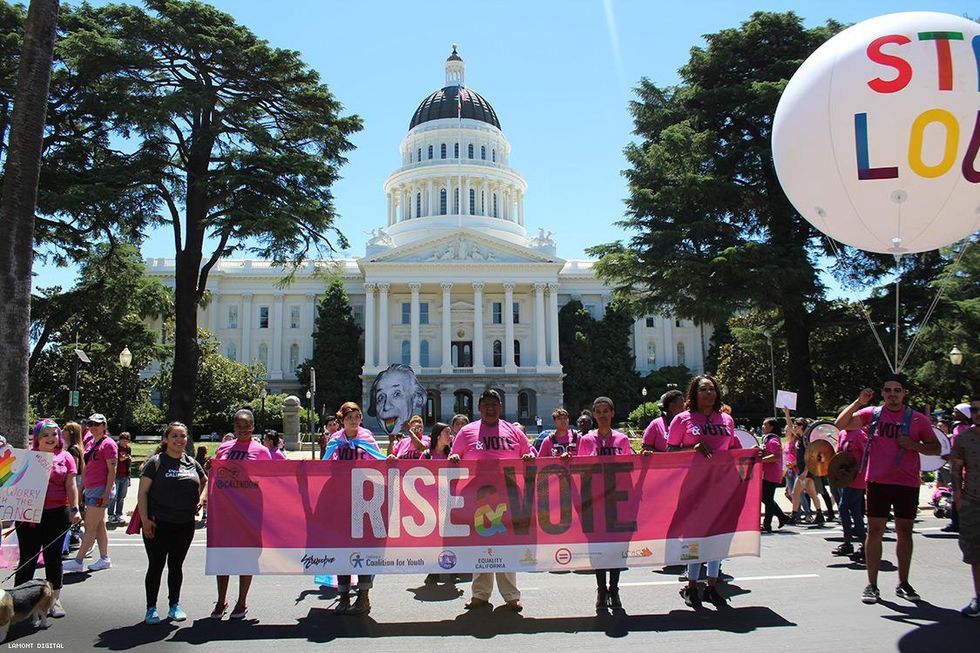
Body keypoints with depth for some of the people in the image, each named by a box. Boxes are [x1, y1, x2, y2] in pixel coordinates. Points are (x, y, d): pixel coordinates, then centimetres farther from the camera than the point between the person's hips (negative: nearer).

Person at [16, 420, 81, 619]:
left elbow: (71, 485, 1)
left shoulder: (65, 457, 5)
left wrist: (75, 509, -9)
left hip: (57, 513, 0)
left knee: (53, 556, 8)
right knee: (27, 557, 4)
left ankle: (55, 600, 17)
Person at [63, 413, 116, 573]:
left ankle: (78, 561, 0)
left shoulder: (108, 444, -10)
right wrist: (82, 488, 17)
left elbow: (112, 470, -14)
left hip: (101, 489, -9)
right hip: (90, 489, 9)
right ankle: (104, 559, 17)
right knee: (100, 525, 12)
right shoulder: (90, 444, 16)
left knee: (90, 527, -4)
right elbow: (86, 469, 21)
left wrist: (107, 493, -18)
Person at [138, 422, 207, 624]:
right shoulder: (156, 462, -4)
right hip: (159, 524, -4)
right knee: (156, 565, 4)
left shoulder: (192, 463, 9)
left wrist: (201, 498, 8)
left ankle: (174, 606, 25)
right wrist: (145, 519, -13)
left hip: (185, 524, 4)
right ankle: (151, 608, 17)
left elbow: (205, 481, 26)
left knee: (176, 564, 13)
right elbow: (143, 492, -6)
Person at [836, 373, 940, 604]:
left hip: (907, 483, 1)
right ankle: (872, 585, 7)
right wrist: (859, 401, -13)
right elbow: (841, 424, -4)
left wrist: (914, 445, -12)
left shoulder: (917, 419, 3)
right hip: (878, 481, -1)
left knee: (904, 532, 10)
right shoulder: (873, 413, 2)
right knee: (875, 530, 0)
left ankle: (903, 583, 24)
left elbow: (936, 448, 8)